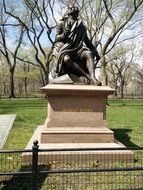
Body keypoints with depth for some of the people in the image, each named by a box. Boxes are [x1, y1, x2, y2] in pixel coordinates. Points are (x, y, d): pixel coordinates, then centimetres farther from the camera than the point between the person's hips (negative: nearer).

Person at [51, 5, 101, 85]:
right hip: (64, 49, -3)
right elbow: (57, 38, 7)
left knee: (89, 53, -30)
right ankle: (87, 76, -40)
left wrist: (95, 52, 14)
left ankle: (93, 78, -45)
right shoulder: (62, 23, 8)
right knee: (66, 59, -38)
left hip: (77, 50, 3)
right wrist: (64, 35, -15)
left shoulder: (81, 26, 15)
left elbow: (87, 40, 21)